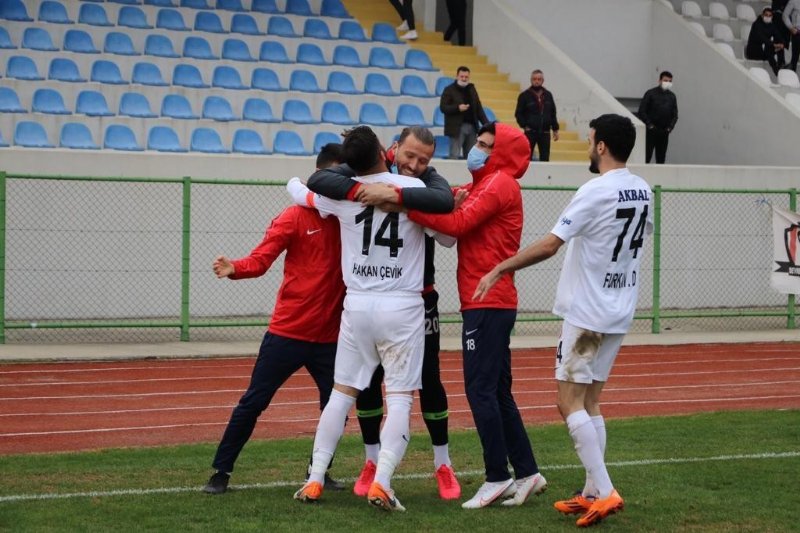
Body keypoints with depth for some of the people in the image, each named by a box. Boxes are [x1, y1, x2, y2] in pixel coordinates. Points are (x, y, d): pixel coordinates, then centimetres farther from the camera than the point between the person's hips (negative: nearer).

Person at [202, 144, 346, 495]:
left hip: (329, 337, 4)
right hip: (288, 331, -3)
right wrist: (234, 269, -34)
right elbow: (261, 258, -14)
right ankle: (221, 472, 9)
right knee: (253, 402, 0)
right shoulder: (296, 217, -6)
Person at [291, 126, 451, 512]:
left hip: (358, 305, 2)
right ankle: (381, 483, -13)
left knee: (341, 392, 12)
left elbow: (295, 188, 19)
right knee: (400, 398, 0)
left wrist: (298, 183, 42)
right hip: (402, 307, -2)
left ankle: (314, 480, 11)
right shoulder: (414, 188, -5)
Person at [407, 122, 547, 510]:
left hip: (488, 303, -10)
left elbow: (457, 223, -18)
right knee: (497, 391, 12)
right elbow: (455, 211, 9)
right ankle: (527, 473, 16)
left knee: (481, 389, -8)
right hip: (487, 302, 10)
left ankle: (497, 479, -5)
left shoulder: (500, 184, -8)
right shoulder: (482, 187, 22)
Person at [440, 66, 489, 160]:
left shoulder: (471, 89, 15)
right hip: (457, 127, -5)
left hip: (471, 126, 5)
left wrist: (486, 123, 6)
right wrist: (458, 108, -23)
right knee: (455, 155, -8)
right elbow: (443, 107, -9)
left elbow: (478, 108, 16)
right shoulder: (449, 90, -1)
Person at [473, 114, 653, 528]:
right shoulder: (642, 192, 6)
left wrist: (500, 269, -11)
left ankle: (604, 492, -12)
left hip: (588, 313, -8)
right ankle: (592, 494, 13)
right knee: (589, 403, 14)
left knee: (571, 403, -5)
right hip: (619, 312, 8)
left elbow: (549, 245, -20)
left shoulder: (595, 192, -18)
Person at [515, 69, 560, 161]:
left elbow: (553, 114, 15)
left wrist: (555, 129, 11)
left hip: (545, 133, 3)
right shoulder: (524, 95, -2)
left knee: (545, 159, 4)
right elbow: (518, 113, -2)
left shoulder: (548, 95, 10)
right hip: (530, 132, -3)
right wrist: (525, 126, -14)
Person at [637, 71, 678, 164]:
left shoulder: (672, 96, 11)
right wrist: (649, 125, -11)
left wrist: (670, 127, 0)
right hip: (651, 131, -4)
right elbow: (641, 111, -5)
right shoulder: (650, 93, -2)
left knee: (661, 158, 6)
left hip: (664, 132, 4)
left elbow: (675, 114, 14)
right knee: (646, 157, -8)